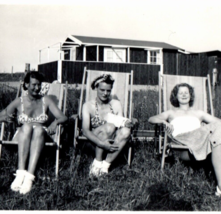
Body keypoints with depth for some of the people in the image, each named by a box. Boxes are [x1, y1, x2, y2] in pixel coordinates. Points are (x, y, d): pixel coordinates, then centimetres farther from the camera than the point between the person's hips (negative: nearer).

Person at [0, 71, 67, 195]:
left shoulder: (46, 100, 7)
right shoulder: (19, 102, 5)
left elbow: (63, 117, -2)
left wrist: (56, 122, -25)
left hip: (41, 138, 0)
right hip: (21, 137, 0)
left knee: (38, 128, -35)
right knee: (27, 126, -34)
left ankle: (29, 176, -46)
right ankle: (21, 173, -43)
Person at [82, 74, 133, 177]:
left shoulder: (116, 104, 6)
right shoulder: (88, 106, -4)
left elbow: (121, 123, 5)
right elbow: (86, 131, -14)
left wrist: (126, 123, -21)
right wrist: (101, 143, -30)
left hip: (112, 141, 3)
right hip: (96, 140, -3)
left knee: (125, 131, -30)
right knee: (110, 126, -34)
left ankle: (105, 165, -22)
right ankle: (97, 163, -21)